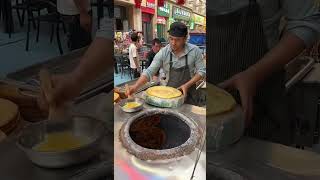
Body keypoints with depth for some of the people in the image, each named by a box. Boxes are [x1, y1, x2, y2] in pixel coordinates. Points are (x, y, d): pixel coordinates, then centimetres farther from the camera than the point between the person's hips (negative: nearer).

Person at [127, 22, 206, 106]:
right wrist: (135, 86, -27)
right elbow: (149, 72, -13)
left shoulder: (195, 51, -11)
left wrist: (187, 85, -17)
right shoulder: (163, 53, -12)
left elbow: (201, 71, -5)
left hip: (188, 94, 0)